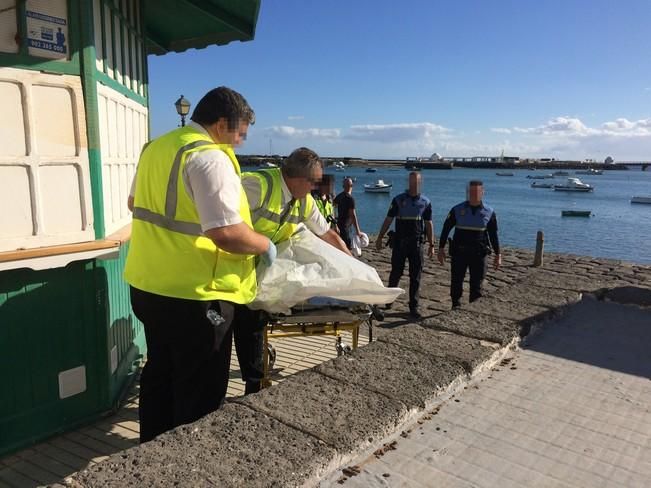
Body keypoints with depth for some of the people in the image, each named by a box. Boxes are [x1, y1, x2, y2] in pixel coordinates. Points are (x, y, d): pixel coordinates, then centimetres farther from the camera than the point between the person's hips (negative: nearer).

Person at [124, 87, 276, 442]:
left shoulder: (155, 147, 9)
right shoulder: (209, 157, -19)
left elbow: (134, 203, 24)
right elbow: (227, 233, -28)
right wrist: (266, 246, -11)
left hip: (148, 285, 9)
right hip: (193, 295, -9)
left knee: (159, 373, 24)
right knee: (199, 390, 8)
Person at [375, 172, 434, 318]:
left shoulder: (426, 202, 6)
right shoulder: (398, 200, 2)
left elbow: (429, 224, 8)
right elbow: (388, 220, 3)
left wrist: (431, 245, 5)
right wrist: (380, 238, -2)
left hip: (417, 243, 1)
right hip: (399, 242, -1)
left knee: (415, 276, 2)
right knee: (396, 272, 5)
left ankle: (414, 306, 10)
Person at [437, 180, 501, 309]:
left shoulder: (489, 212, 1)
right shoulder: (457, 210, -1)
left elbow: (493, 235, 8)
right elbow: (446, 229, 4)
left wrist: (498, 254, 6)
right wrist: (441, 248, 0)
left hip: (479, 254, 0)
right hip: (459, 252, 0)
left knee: (476, 284, 4)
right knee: (456, 282, 4)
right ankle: (455, 307, 17)